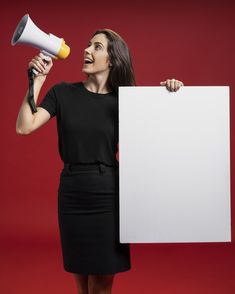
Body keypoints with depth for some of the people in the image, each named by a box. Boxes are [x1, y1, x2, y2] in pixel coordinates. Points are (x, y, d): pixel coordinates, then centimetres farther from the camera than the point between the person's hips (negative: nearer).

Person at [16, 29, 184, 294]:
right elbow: (24, 127, -11)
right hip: (72, 195, 1)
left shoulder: (122, 101, 0)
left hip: (108, 196, 0)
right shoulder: (63, 93, -1)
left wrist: (170, 93, -11)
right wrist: (37, 79, -15)